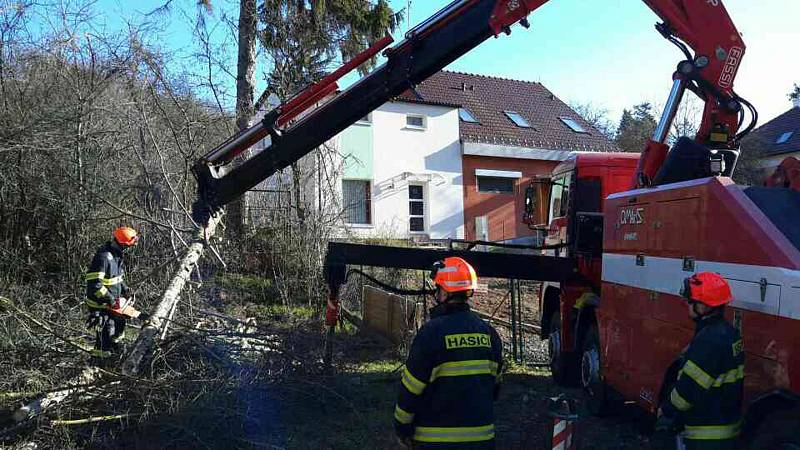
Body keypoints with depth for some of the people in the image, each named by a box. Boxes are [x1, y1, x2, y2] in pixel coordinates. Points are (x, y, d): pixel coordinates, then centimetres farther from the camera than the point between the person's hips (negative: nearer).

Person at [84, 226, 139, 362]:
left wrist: (125, 289, 5)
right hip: (100, 304, -10)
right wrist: (109, 299, -26)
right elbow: (94, 283, -31)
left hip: (112, 301, 10)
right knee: (106, 333, -3)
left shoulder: (116, 254, 4)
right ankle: (99, 359, 11)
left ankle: (114, 350, 45)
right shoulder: (103, 257, -27)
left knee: (119, 323, 24)